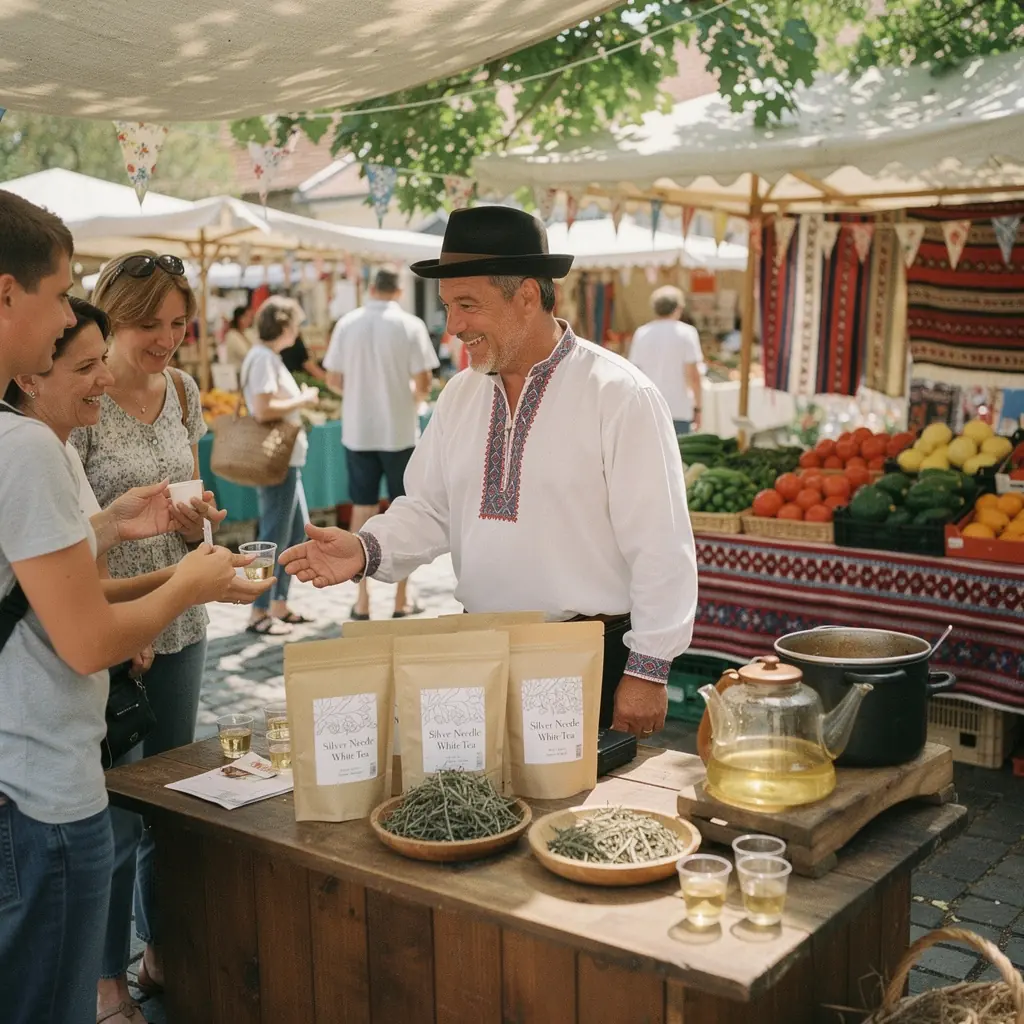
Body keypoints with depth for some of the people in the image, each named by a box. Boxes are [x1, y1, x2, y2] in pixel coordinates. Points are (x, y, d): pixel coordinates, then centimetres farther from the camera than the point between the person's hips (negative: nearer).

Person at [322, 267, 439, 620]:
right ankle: (401, 600, 13)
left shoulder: (347, 323, -1)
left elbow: (333, 380, 2)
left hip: (358, 431, 2)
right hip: (399, 432, -2)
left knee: (362, 512, 11)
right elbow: (423, 383, -11)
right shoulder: (410, 325, -8)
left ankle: (362, 600, 14)